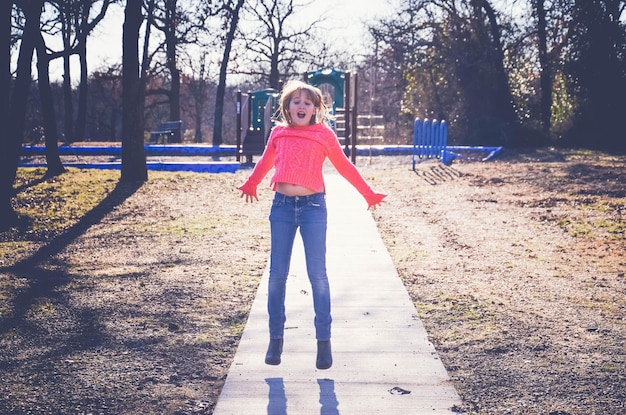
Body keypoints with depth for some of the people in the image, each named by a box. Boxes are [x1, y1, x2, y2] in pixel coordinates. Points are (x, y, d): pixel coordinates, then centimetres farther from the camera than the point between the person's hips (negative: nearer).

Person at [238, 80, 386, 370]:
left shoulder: (324, 134, 3)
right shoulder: (278, 133, 9)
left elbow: (344, 167, 13)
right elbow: (265, 163, 27)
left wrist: (368, 194, 16)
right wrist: (250, 185, 41)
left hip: (313, 205, -2)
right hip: (282, 205, 2)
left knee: (317, 274, -1)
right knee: (277, 274, 4)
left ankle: (324, 341, 7)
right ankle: (275, 338, 15)